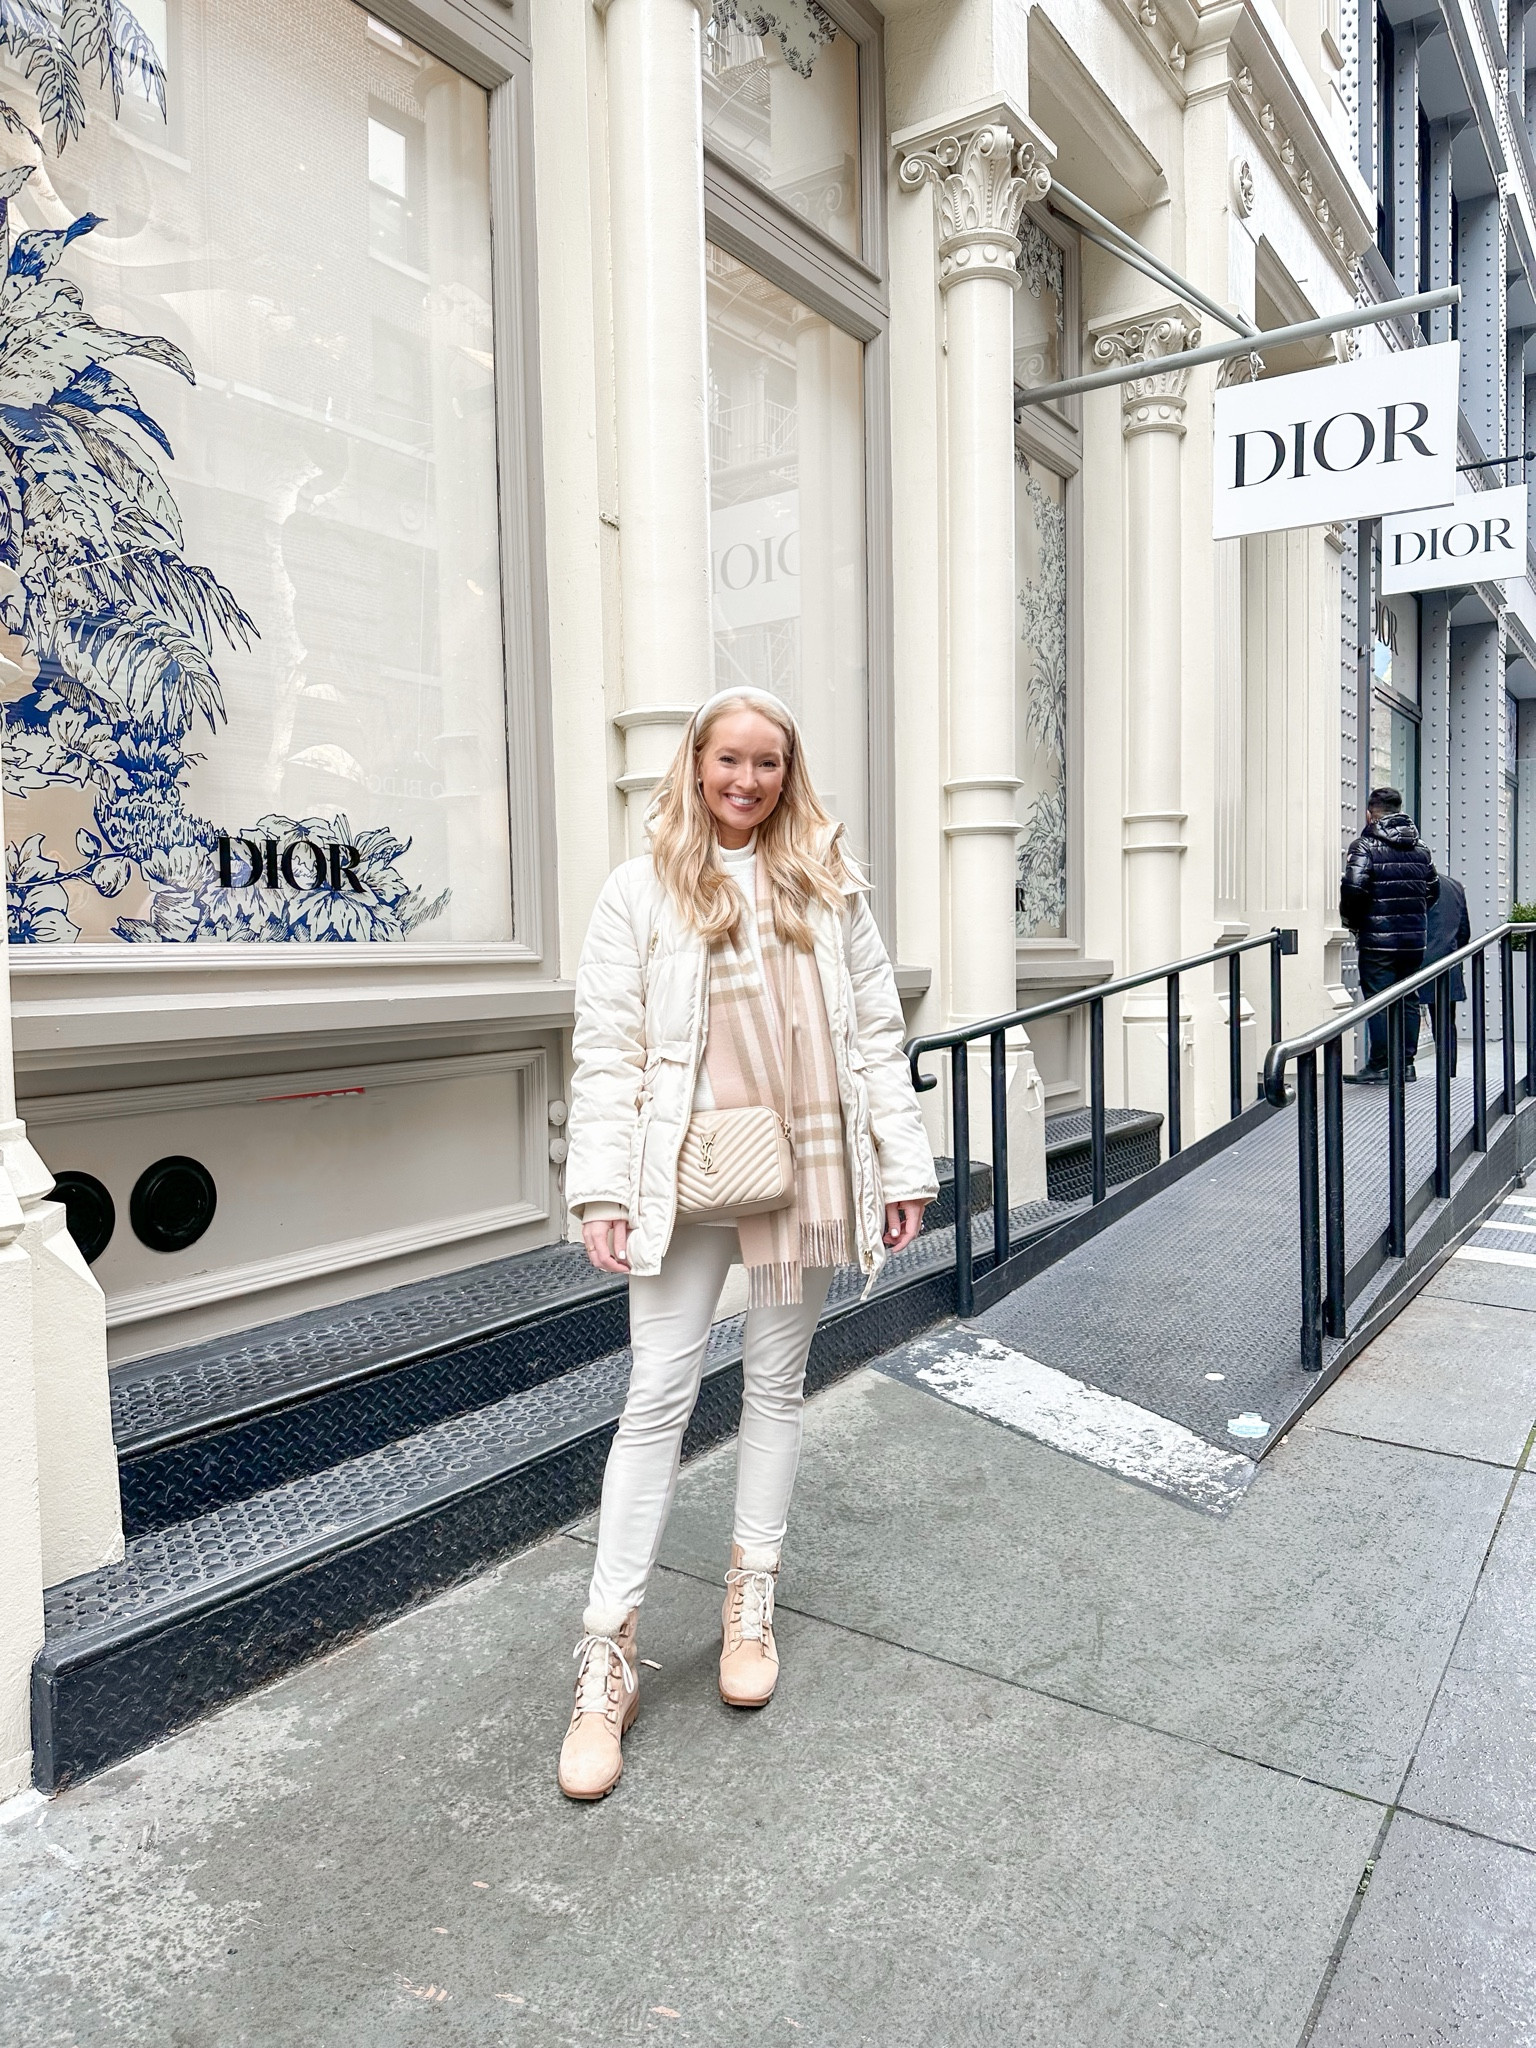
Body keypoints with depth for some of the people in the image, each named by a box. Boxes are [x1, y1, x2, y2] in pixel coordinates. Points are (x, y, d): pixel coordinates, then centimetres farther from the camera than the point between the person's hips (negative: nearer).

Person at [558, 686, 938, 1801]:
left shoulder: (828, 884, 5)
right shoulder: (642, 890, -1)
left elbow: (875, 1033, 5)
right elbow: (607, 1048, -4)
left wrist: (903, 1165, 2)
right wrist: (604, 1190, -11)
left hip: (805, 1172, 3)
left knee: (778, 1382, 14)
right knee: (658, 1398, 0)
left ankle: (752, 1598, 33)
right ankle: (609, 1653, 12)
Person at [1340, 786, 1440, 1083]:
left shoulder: (1365, 845, -9)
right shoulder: (1420, 847, 11)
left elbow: (1353, 889, -19)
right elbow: (1433, 888, 14)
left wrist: (1352, 921, -3)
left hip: (1378, 939, -6)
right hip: (1414, 939, 6)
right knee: (1408, 1000, 11)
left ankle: (1379, 1065, 0)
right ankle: (1406, 1063, 15)